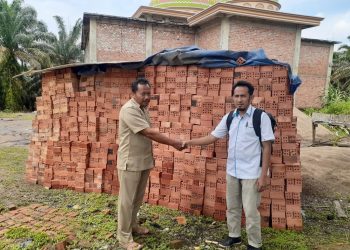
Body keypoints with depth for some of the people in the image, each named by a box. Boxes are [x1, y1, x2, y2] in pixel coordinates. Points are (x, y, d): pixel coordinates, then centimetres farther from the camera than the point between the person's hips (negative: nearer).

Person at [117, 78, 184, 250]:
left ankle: (132, 224, 37)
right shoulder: (129, 110, -21)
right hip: (130, 163, -9)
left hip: (143, 161, 9)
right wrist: (174, 143, -21)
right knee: (127, 199, 2)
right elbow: (149, 133, -25)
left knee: (138, 197, 20)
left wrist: (150, 157, 18)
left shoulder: (143, 108, 9)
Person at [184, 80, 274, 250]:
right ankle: (234, 236, 38)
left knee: (251, 211, 4)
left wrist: (263, 176, -14)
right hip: (232, 171, 5)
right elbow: (212, 137, 7)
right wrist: (191, 142, -3)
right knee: (232, 207, 18)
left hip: (251, 173, -5)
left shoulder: (261, 117, -13)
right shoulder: (229, 118, 3)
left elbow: (267, 147, -12)